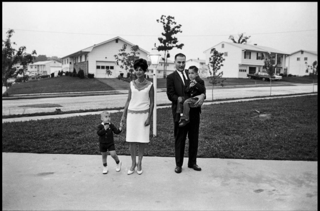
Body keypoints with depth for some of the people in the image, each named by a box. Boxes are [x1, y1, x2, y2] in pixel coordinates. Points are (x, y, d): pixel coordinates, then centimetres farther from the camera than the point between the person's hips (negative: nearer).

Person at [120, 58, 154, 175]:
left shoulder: (149, 85, -3)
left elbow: (151, 103, -1)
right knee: (131, 141, 3)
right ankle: (133, 163, 19)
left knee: (141, 141, 2)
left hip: (143, 114, -2)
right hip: (131, 114, 2)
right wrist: (123, 116, 4)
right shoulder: (132, 84, 4)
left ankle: (139, 163, 19)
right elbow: (128, 100, 8)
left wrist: (149, 117, -9)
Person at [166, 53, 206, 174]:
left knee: (194, 138, 12)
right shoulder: (171, 77, 0)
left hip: (194, 111, 4)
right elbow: (170, 95, -10)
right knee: (179, 139, 7)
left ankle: (192, 162, 28)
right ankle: (178, 164, 22)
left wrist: (202, 95, -20)